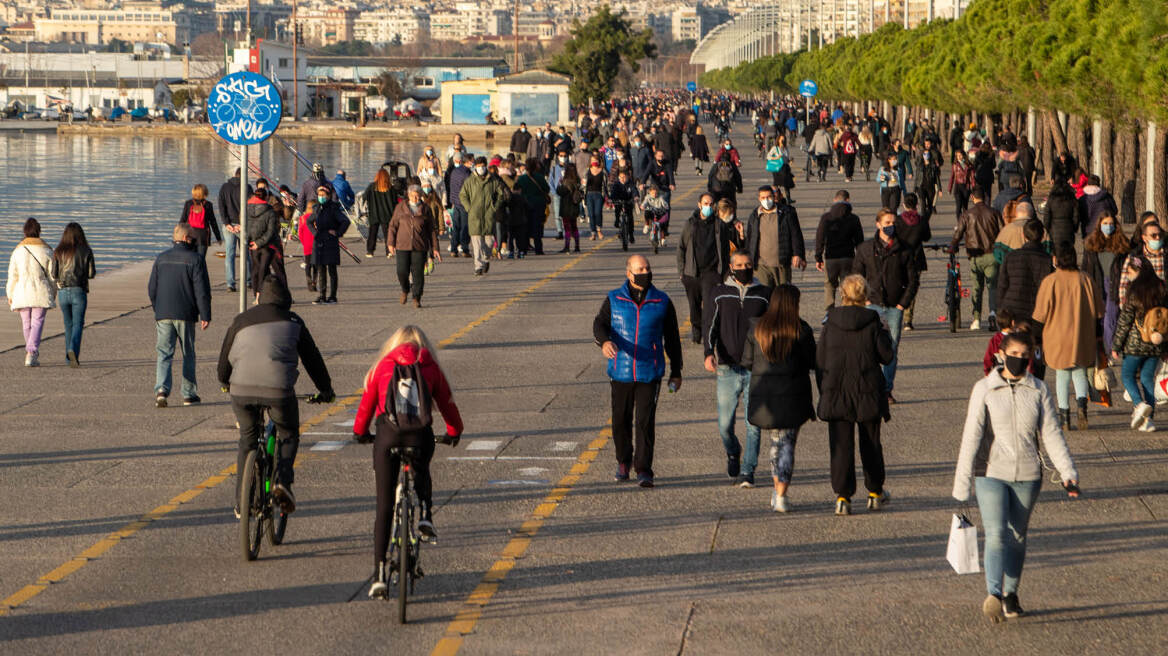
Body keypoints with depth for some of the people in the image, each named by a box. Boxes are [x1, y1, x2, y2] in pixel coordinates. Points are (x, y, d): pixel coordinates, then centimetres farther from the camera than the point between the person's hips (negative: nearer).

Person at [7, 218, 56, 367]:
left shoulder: (17, 251, -1)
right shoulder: (46, 251, -4)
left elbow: (12, 276, 1)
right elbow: (52, 275, 1)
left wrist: (10, 296, 9)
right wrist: (53, 294, 14)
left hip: (22, 293, 1)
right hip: (41, 293, -1)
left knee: (27, 325, 14)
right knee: (37, 323, -2)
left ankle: (32, 354, 24)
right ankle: (31, 354, -18)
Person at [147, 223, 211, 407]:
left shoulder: (161, 258, 9)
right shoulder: (195, 259, -6)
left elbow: (152, 288, 13)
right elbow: (202, 290, -10)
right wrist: (205, 315, -6)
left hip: (163, 315, 3)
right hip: (185, 316, -3)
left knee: (164, 354, 0)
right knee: (188, 355, 10)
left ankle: (161, 389, -22)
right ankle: (189, 395, 15)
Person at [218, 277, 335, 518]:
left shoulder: (241, 320, 17)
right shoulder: (293, 322, 14)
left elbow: (225, 357, 23)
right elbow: (312, 357, 19)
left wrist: (225, 383, 42)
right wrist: (325, 389, 31)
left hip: (242, 389, 2)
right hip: (278, 389, -2)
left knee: (248, 440, 21)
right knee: (289, 436, 21)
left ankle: (242, 504, 18)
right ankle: (283, 481, -4)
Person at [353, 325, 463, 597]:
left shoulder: (382, 366, 18)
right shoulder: (430, 367, 17)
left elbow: (367, 403, 24)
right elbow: (447, 403, 23)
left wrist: (360, 432, 42)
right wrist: (454, 432, 41)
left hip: (388, 434, 0)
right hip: (420, 435, 0)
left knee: (384, 506, 5)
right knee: (422, 474, 36)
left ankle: (380, 574, -2)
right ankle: (425, 515, 8)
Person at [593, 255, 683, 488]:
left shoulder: (662, 302, 4)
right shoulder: (614, 300, 4)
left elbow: (672, 338, 11)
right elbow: (600, 324, -8)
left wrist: (676, 372, 12)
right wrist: (605, 341, -31)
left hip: (649, 373, -1)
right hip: (621, 372, 1)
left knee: (645, 421, -10)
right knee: (621, 421, 9)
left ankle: (643, 471, -7)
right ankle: (623, 462, 32)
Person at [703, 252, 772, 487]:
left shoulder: (764, 295, 6)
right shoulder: (719, 294, 6)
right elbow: (709, 325, 1)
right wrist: (709, 353, -15)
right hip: (728, 369, 0)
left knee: (753, 425, -6)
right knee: (725, 425, 2)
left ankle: (747, 472, 0)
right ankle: (733, 453, 32)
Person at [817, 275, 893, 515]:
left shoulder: (831, 323, -3)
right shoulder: (872, 322, -9)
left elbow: (820, 360, 1)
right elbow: (887, 357, -3)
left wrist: (824, 391, 11)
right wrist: (885, 334, 14)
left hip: (836, 394, 0)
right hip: (868, 394, 0)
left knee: (841, 445, 1)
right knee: (870, 444, 15)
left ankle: (842, 496, -10)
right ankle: (875, 493, 27)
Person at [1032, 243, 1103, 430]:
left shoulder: (1050, 281, -11)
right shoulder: (1085, 279, -2)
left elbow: (1041, 314, -10)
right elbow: (1098, 311, 4)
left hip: (1057, 337, -2)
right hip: (1082, 337, 2)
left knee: (1062, 376, 8)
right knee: (1080, 373, 15)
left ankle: (1065, 416, 6)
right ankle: (1082, 403, -10)